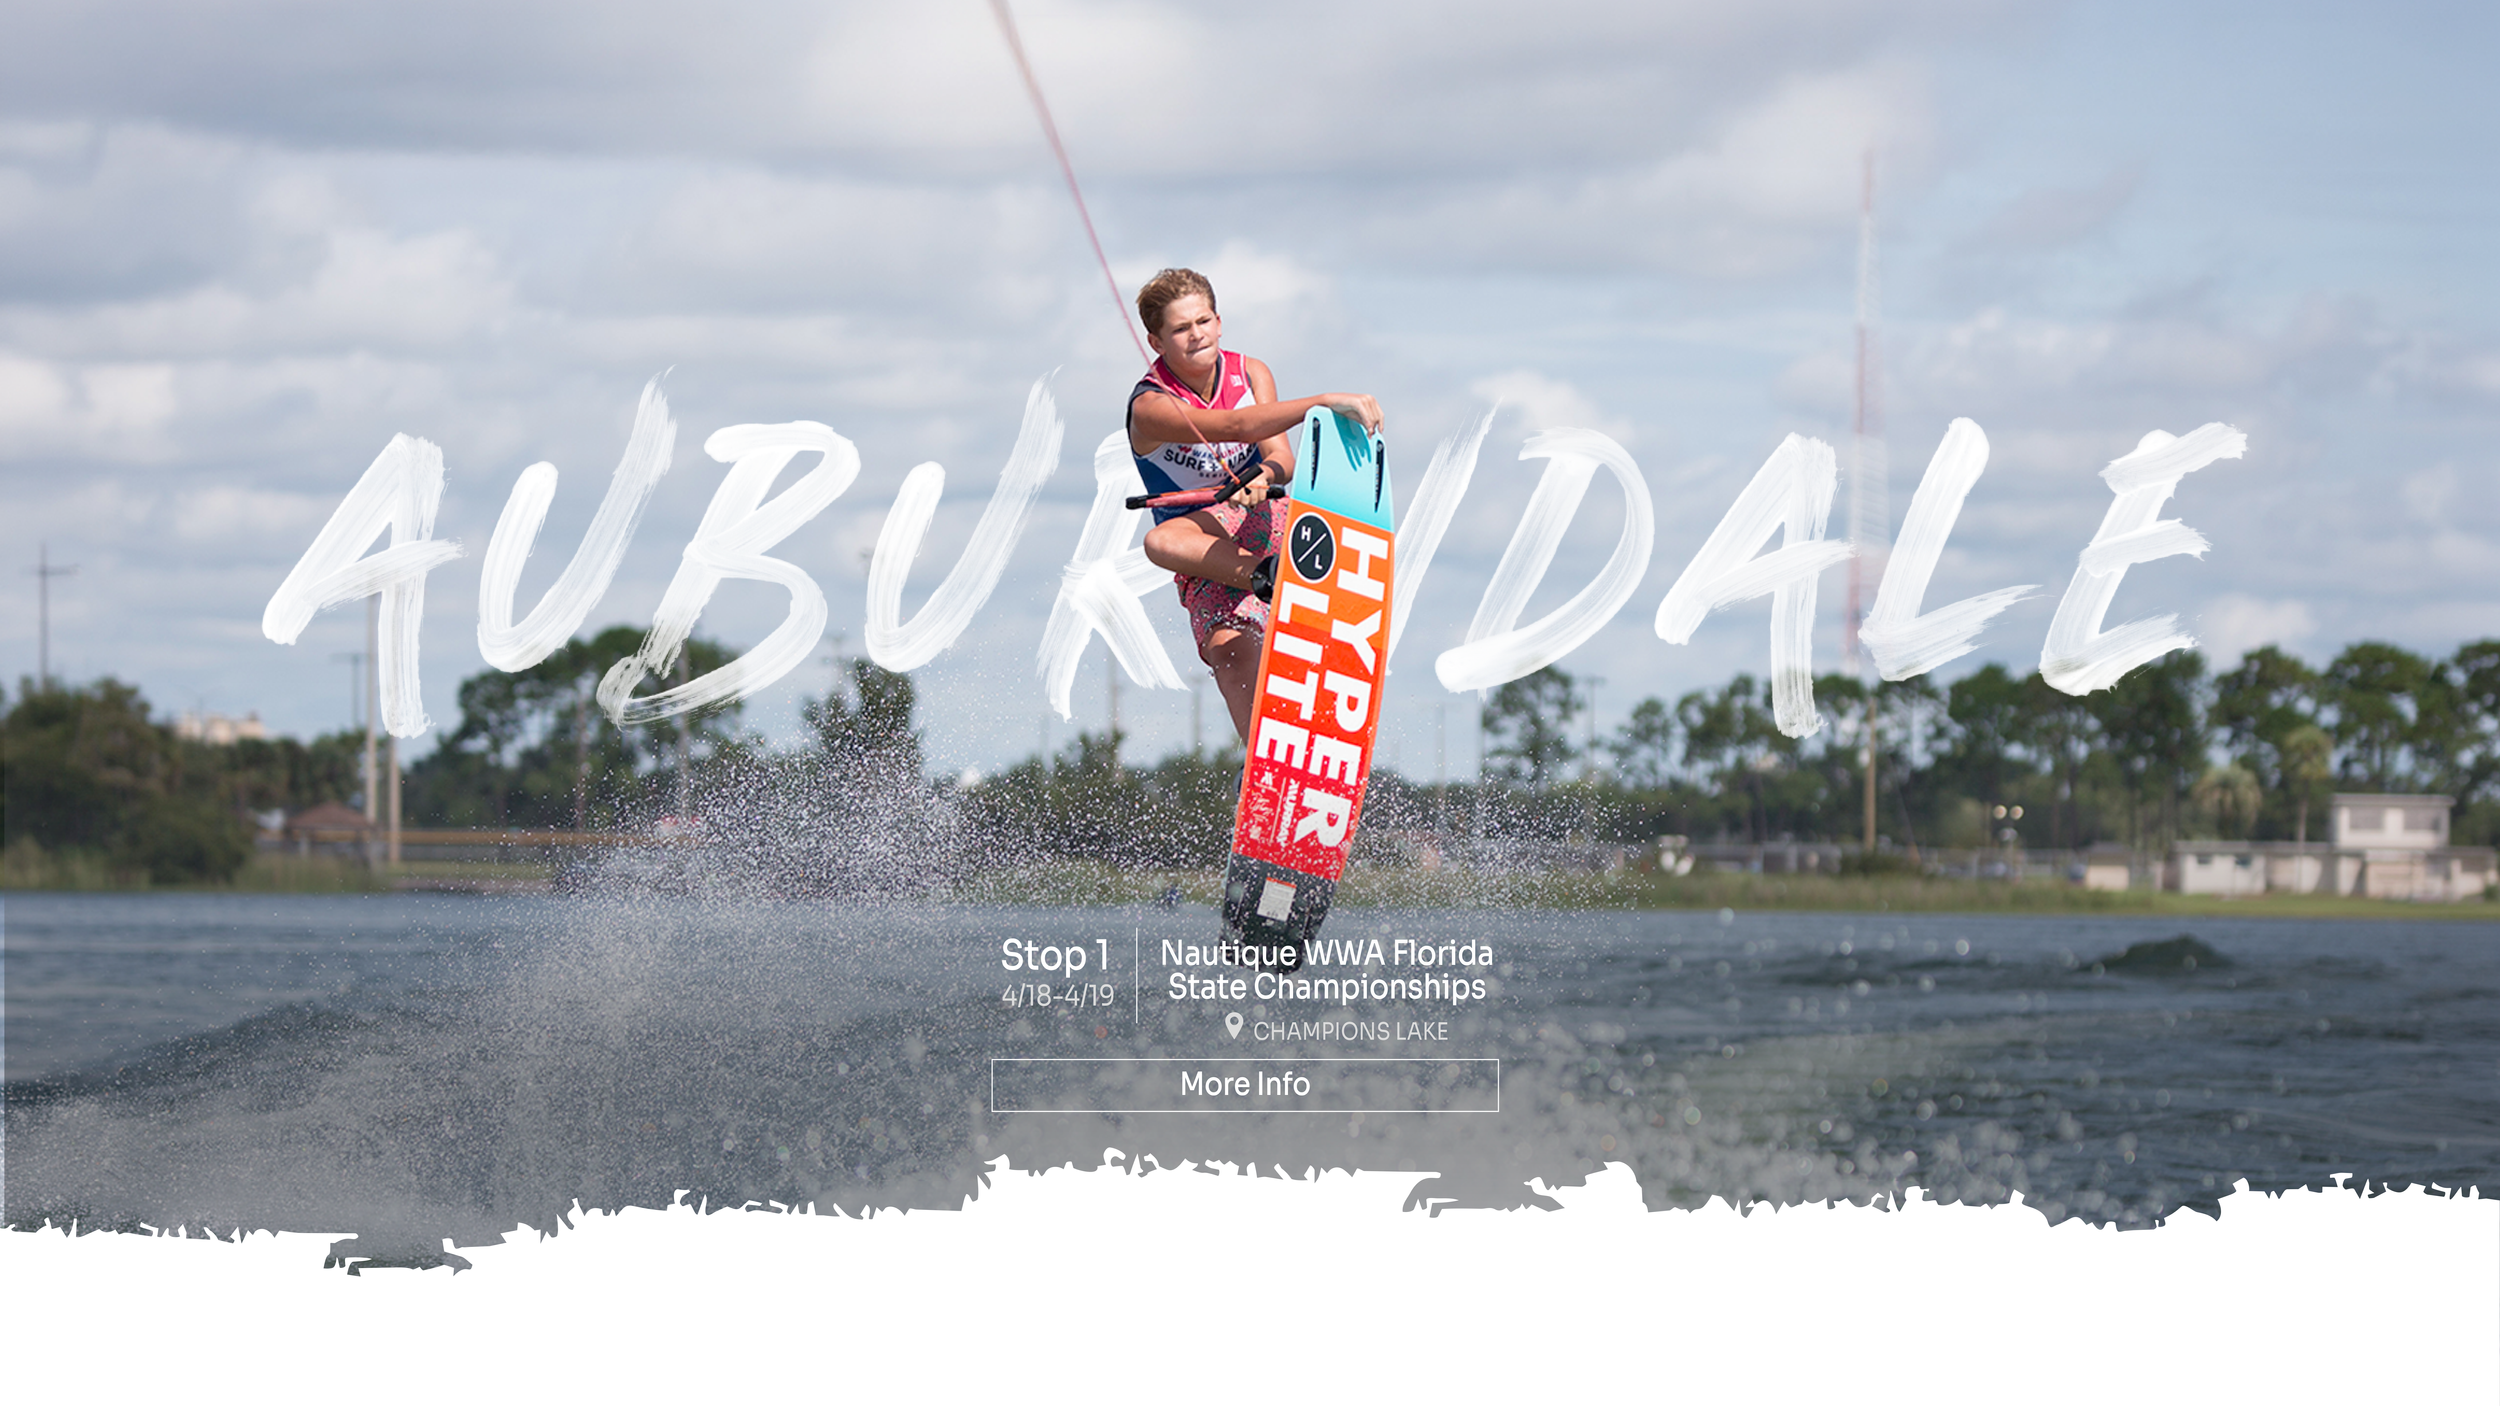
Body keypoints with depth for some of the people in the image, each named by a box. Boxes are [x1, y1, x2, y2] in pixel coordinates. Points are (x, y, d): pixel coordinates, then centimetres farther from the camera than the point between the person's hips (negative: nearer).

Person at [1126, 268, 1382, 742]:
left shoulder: (1249, 373, -1)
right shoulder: (1151, 409, -16)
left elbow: (1282, 461, -11)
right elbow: (1238, 426, -31)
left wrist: (1267, 477, -37)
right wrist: (1325, 402, -41)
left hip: (1260, 516, 1)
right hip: (1206, 559, -1)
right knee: (1230, 650, -31)